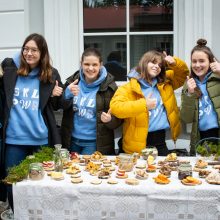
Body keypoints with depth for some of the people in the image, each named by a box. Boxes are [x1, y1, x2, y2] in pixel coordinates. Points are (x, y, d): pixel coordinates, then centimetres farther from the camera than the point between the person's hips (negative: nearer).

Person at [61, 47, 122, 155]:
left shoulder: (109, 87, -9)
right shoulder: (72, 81, 0)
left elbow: (118, 119, -5)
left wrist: (110, 120, -27)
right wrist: (67, 94, -16)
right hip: (72, 140, 4)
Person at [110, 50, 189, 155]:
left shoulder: (165, 82, 12)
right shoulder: (128, 88, -7)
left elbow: (183, 73, 23)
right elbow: (115, 107, -21)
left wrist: (174, 63, 1)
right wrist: (143, 105, -24)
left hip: (161, 140, 5)